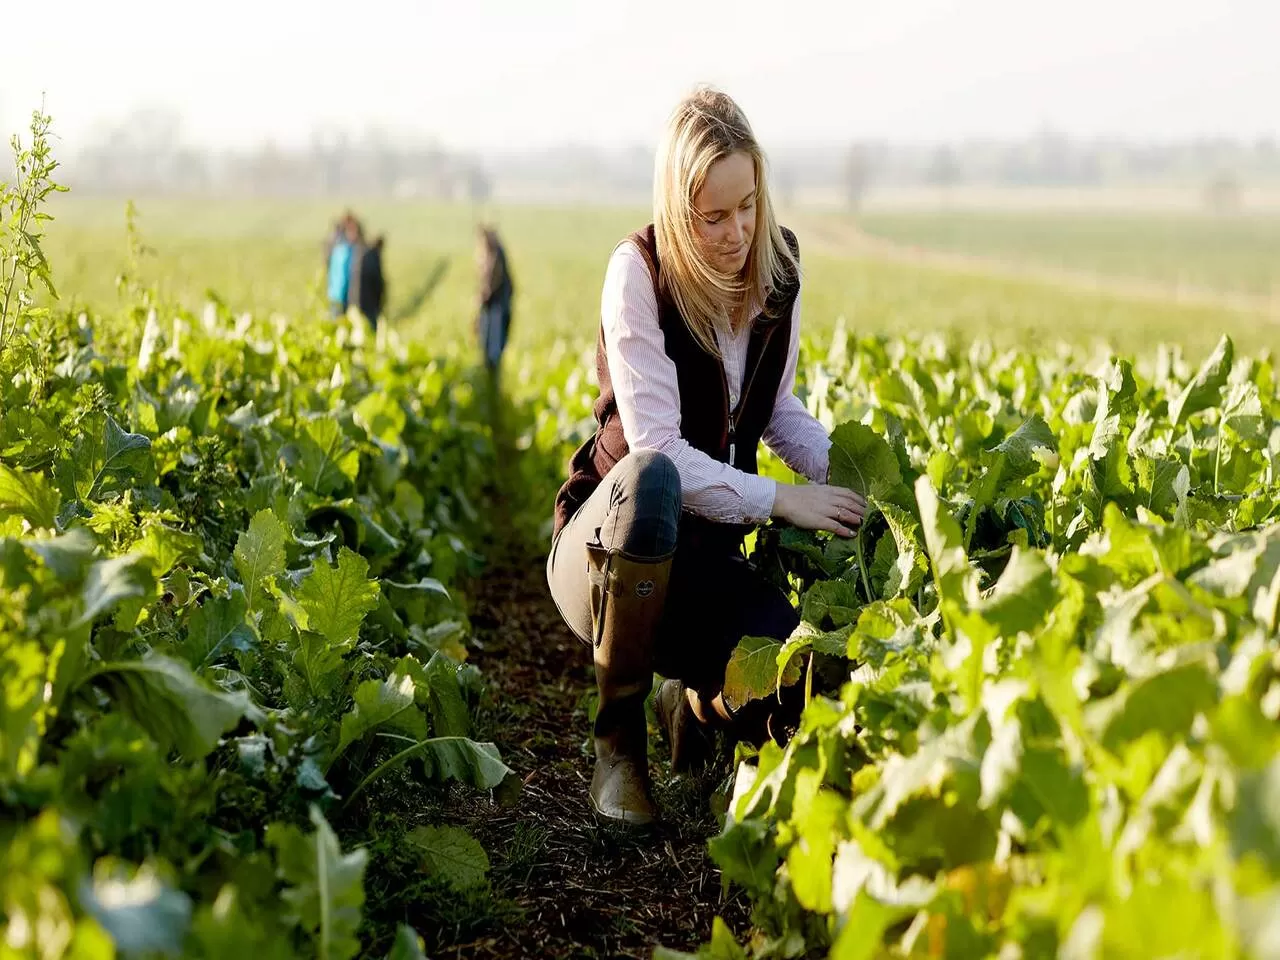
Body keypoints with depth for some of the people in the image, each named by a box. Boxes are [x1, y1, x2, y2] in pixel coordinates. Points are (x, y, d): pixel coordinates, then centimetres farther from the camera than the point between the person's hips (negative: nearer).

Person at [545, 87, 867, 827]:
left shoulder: (777, 269, 0)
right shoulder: (639, 273, -18)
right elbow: (657, 449, -24)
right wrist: (779, 500, -25)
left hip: (704, 553, 5)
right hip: (608, 549, -4)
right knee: (650, 482, -43)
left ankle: (693, 699, 15)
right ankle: (619, 732, -19)